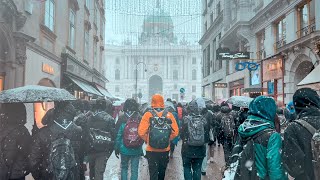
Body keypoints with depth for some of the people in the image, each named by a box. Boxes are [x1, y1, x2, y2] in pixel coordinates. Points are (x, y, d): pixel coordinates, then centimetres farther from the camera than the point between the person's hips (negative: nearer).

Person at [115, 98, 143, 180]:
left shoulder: (122, 118, -9)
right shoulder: (140, 118, -7)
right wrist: (141, 147, 7)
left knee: (124, 168, 18)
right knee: (134, 169, 11)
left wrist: (116, 147, 3)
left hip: (124, 149, 0)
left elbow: (118, 134, -7)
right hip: (137, 150, 0)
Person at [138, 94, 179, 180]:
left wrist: (147, 140, 4)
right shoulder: (169, 115, -5)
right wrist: (167, 139, 10)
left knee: (153, 173, 6)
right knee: (162, 172, 22)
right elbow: (175, 132, -5)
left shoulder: (148, 115, -9)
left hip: (151, 150, -2)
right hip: (165, 150, 2)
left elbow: (141, 132, -13)